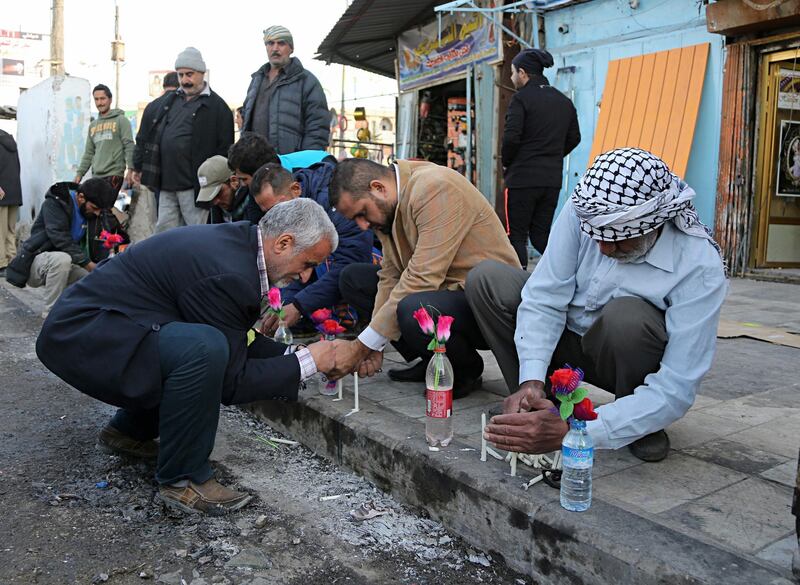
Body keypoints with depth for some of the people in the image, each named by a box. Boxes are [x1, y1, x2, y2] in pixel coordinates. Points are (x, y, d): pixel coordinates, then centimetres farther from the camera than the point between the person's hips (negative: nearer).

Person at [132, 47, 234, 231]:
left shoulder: (216, 106, -2)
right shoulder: (165, 102, 16)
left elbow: (224, 148, -6)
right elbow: (145, 136, 23)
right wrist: (138, 167, 21)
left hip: (194, 186, -6)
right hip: (166, 183, 6)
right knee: (163, 232, 10)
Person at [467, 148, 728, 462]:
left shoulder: (701, 268, -29)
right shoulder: (582, 211, -22)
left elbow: (676, 389, -32)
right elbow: (544, 298, -19)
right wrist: (532, 381, -35)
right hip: (567, 340, 3)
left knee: (627, 315, -38)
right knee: (485, 278, -16)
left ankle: (642, 425, -8)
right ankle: (536, 403, -6)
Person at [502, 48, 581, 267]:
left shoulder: (521, 98, -9)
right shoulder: (564, 101, 12)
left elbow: (511, 138, -17)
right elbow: (574, 138, 14)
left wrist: (507, 163, 0)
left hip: (522, 178, -6)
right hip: (553, 179, 6)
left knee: (517, 235, 3)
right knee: (541, 234, 16)